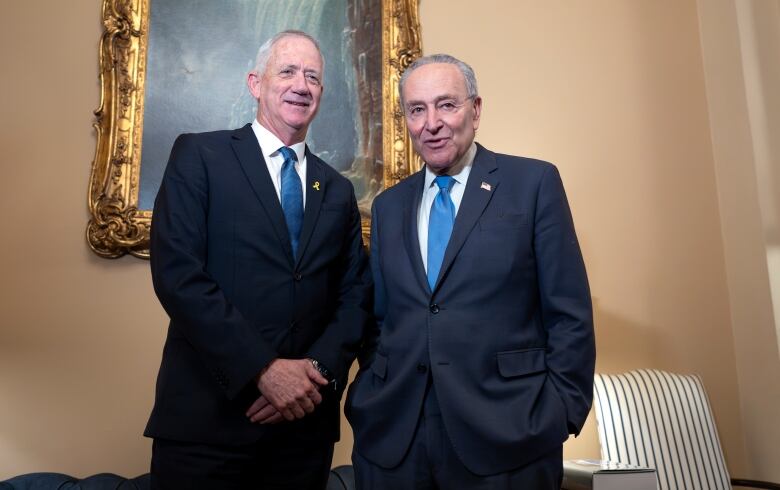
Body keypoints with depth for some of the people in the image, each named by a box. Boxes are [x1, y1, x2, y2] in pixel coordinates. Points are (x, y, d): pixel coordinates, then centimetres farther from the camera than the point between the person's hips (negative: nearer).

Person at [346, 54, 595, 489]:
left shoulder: (534, 182, -2)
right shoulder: (388, 206, 10)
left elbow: (569, 314, -4)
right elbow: (377, 319, 13)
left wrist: (562, 412, -8)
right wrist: (367, 397, 4)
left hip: (507, 434, -3)